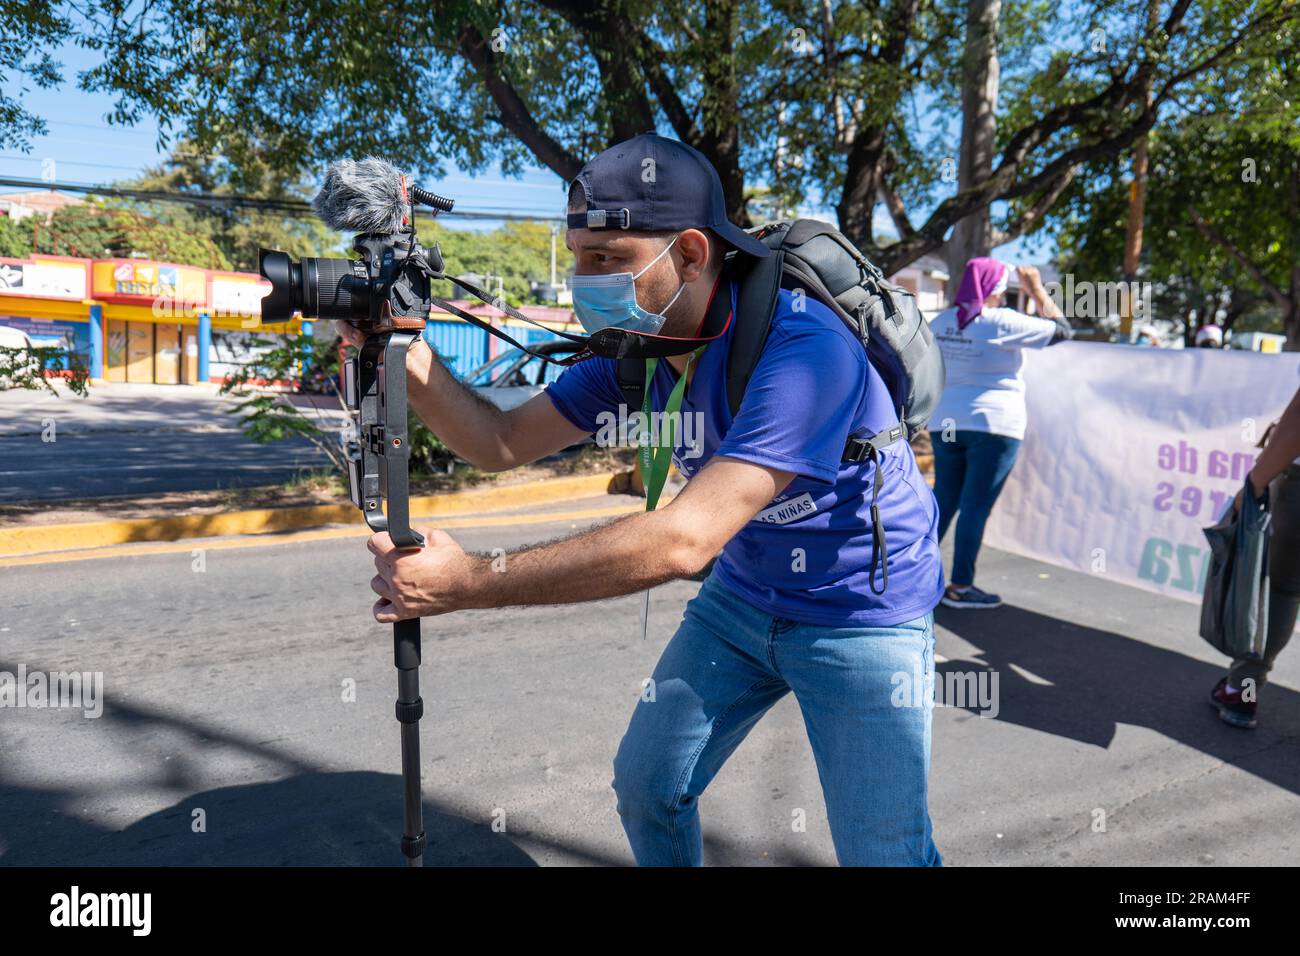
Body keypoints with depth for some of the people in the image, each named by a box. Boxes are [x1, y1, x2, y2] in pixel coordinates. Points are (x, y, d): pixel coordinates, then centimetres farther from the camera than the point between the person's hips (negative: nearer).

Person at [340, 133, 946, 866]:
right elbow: (502, 443, -5)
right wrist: (408, 354, -21)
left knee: (883, 852, -1)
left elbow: (684, 539, -41)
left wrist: (472, 582, -39)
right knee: (647, 790, 13)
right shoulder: (635, 347, -9)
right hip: (741, 596, 6)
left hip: (860, 614, -6)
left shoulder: (801, 348, -33)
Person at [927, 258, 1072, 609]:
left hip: (946, 423, 6)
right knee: (976, 507, -1)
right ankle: (960, 586, 3)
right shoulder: (1001, 322, -10)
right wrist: (1037, 291, 4)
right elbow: (1061, 330, -3)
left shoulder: (940, 322, 9)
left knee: (943, 501, 14)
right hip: (993, 425, -6)